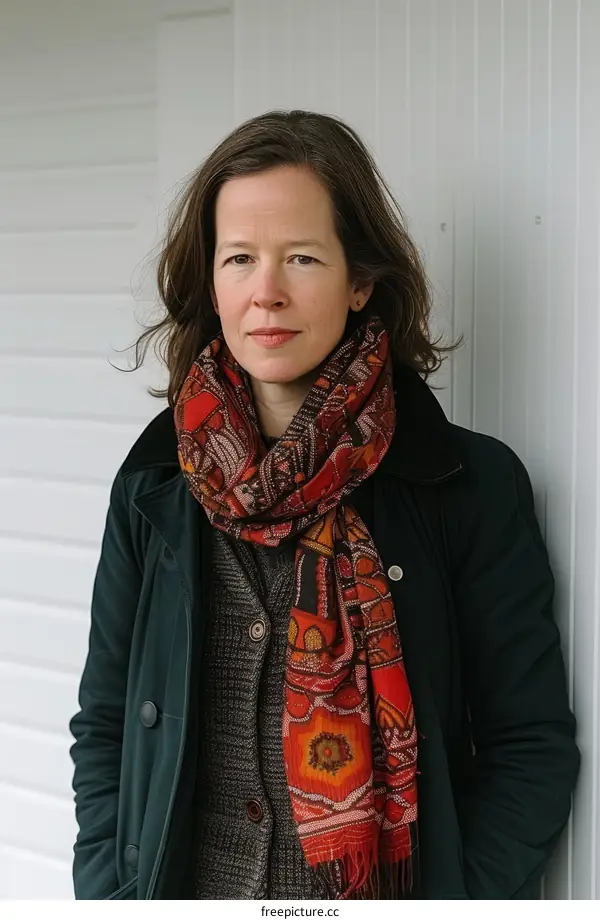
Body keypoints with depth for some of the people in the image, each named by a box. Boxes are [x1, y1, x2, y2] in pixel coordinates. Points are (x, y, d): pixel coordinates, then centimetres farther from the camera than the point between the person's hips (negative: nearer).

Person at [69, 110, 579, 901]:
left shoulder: (473, 486, -11)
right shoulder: (153, 488, -3)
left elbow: (531, 746, -8)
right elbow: (104, 726, 3)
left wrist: (451, 901, -16)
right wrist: (112, 893, -8)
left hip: (386, 890, -2)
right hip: (182, 888, 3)